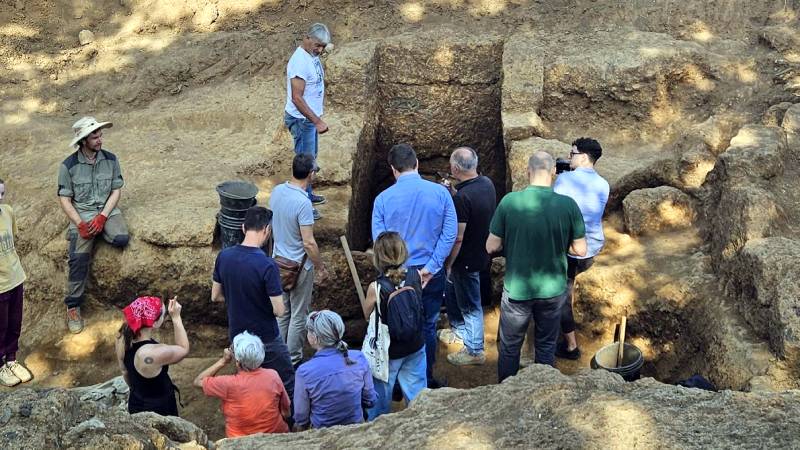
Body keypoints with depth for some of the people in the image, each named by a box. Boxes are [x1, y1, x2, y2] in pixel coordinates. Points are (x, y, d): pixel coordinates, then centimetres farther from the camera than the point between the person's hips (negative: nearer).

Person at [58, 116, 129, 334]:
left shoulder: (110, 159, -1)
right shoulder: (69, 165, -7)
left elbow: (115, 191, 1)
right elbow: (64, 199, -4)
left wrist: (102, 217, -13)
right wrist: (80, 224, -16)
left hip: (106, 210, 2)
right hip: (81, 213, -2)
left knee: (121, 239, -29)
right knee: (79, 257, -22)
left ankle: (100, 231, 8)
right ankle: (73, 307, -12)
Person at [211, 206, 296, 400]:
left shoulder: (224, 256, -9)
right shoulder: (267, 265, -27)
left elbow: (216, 296, 4)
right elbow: (279, 310, -22)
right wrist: (265, 300, -1)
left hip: (237, 336, 6)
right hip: (266, 340, -6)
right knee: (288, 385, 11)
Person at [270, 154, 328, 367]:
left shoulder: (277, 191, -5)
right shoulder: (303, 203, -28)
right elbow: (308, 242, -24)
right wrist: (321, 268, -11)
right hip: (299, 266, -7)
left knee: (282, 311, 20)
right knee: (299, 315, 8)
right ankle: (293, 360, 19)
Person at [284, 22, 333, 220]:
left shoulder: (313, 55, 3)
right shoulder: (299, 62, -28)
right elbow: (297, 98, -29)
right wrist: (317, 121, -30)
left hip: (311, 117, 10)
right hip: (301, 119, -10)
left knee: (311, 157, 22)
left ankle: (307, 194, 38)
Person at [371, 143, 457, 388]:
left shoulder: (383, 199, -8)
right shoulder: (440, 192, -7)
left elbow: (378, 240, -8)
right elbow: (450, 233, -10)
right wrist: (429, 268, -10)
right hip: (432, 274, 0)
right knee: (428, 327, 14)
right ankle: (425, 381, 23)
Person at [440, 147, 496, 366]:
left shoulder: (462, 198, -30)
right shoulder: (487, 184, -4)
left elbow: (457, 239, -26)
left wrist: (448, 265, -14)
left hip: (467, 260, -9)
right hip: (482, 252, 9)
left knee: (470, 305, 7)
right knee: (450, 288, 28)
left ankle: (475, 351, 22)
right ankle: (459, 329, 46)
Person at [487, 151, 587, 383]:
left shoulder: (509, 201, -16)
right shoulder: (568, 205, -14)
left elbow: (491, 247, -10)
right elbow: (580, 250, -6)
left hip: (517, 289, -1)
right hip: (553, 290, 1)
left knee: (509, 347, 18)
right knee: (546, 347, 20)